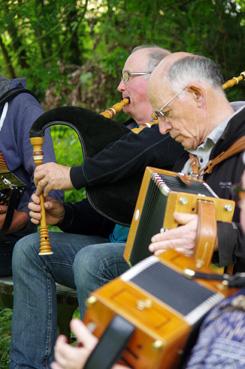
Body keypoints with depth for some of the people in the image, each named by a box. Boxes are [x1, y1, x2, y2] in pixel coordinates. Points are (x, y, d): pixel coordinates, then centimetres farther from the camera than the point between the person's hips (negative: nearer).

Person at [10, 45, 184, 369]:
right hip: (118, 243, 10)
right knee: (30, 250, 1)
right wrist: (63, 215, 3)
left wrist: (74, 176, -24)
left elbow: (150, 146, -34)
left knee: (90, 261, -35)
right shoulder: (132, 133, 20)